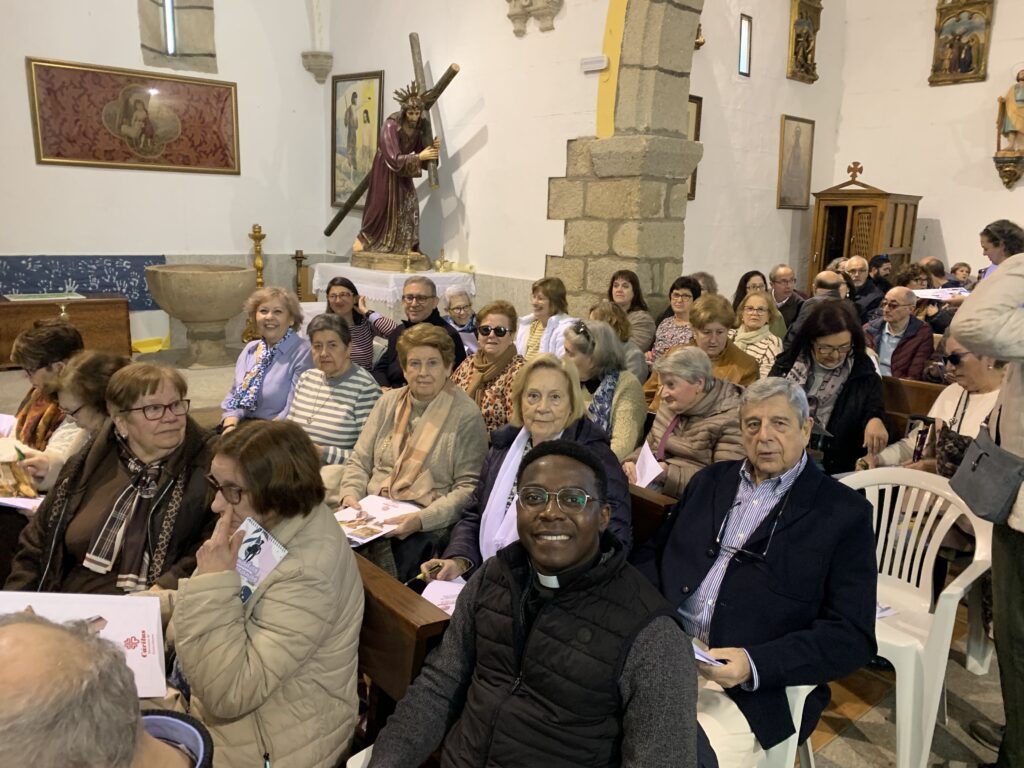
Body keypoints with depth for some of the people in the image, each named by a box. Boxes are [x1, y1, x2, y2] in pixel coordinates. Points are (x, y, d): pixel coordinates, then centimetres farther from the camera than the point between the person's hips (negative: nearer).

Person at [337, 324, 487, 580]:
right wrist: (350, 493, -4)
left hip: (426, 527, -4)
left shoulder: (467, 415, -3)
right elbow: (359, 461, 16)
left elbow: (468, 486, -7)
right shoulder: (389, 402, 14)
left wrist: (422, 519, -19)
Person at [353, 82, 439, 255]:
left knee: (409, 205, -5)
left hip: (403, 171, 5)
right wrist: (419, 157, -34)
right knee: (379, 206, 2)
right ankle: (362, 239, 20)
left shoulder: (421, 126, -12)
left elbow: (420, 150, -4)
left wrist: (433, 148, -25)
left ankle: (407, 246, -2)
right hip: (385, 170, -5)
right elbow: (393, 159, -33)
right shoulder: (390, 126, -29)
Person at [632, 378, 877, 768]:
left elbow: (851, 637, -7)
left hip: (759, 688, -3)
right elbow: (650, 555, 15)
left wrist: (755, 665, -21)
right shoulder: (710, 481, 14)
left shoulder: (844, 512, -1)